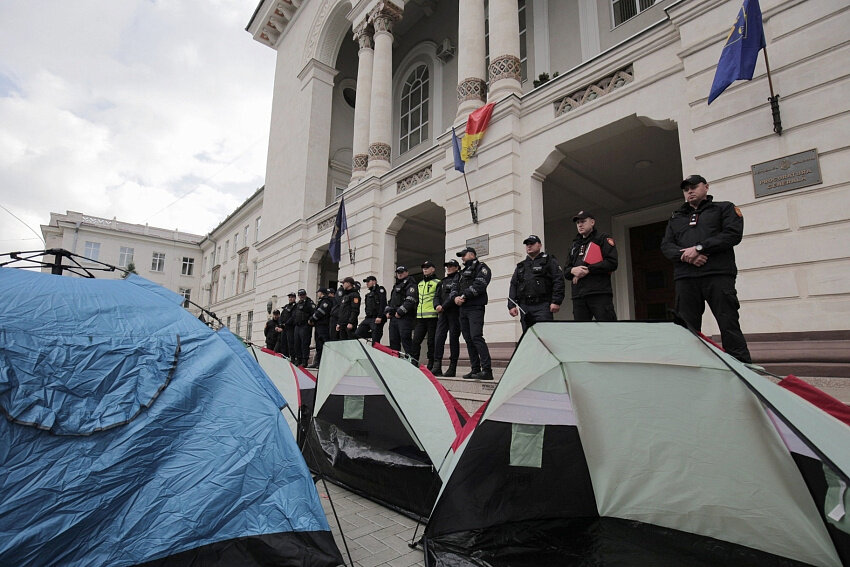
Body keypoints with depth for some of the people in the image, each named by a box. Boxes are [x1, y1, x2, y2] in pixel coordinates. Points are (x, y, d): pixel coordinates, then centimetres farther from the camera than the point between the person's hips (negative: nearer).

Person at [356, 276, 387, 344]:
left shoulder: (380, 290, -1)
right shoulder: (369, 294, 26)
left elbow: (383, 304, -14)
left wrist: (379, 317, -24)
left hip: (377, 319, -9)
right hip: (368, 318, 9)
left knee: (375, 342, -9)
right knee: (357, 334, -1)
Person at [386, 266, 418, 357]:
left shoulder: (410, 284, -2)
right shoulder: (396, 286, 27)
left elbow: (410, 300, -16)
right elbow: (390, 301, 32)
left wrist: (400, 312, -18)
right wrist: (388, 311, 15)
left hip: (405, 317, -9)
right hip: (394, 317, 9)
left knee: (405, 339, -14)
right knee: (393, 340, 10)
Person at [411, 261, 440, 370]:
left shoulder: (437, 283, 0)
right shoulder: (419, 284, 22)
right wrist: (414, 314, 21)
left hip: (432, 317, -6)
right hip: (420, 318, 6)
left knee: (431, 342, -1)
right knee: (416, 341, 1)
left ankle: (431, 366, 6)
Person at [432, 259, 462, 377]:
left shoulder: (459, 279, 1)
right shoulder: (442, 281, 23)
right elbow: (437, 295, 15)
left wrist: (443, 306, -15)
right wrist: (437, 305, -6)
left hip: (454, 312, -6)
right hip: (443, 313, 6)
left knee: (453, 338, -3)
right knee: (439, 337, -4)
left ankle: (452, 368, 2)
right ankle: (437, 366, -4)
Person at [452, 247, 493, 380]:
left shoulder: (481, 267, 1)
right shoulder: (463, 272, 27)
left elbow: (479, 285, -15)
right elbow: (456, 288, 21)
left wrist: (464, 296, -13)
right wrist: (455, 297, -1)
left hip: (475, 308, -8)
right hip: (463, 309, 9)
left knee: (476, 336, -18)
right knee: (468, 338, 6)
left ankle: (487, 370, -18)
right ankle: (475, 369, 12)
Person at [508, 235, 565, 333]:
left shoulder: (549, 261, 8)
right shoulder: (520, 266, 23)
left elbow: (558, 281, -2)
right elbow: (513, 286, 17)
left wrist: (556, 302, -13)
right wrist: (511, 305, 6)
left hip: (542, 306, -5)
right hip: (525, 308, 5)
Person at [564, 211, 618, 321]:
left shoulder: (603, 239, 7)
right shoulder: (575, 245, 24)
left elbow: (612, 263, -7)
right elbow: (566, 271, 20)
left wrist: (588, 270, -12)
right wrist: (573, 270, -4)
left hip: (600, 295, -6)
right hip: (578, 296, 6)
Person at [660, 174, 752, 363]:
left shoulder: (725, 208, 15)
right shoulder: (676, 217, 24)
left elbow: (733, 234, -2)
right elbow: (666, 246, 12)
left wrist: (699, 248, -11)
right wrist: (685, 255, -8)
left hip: (718, 275, -3)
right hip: (685, 278, 3)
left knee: (729, 325, -6)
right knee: (687, 327, 1)